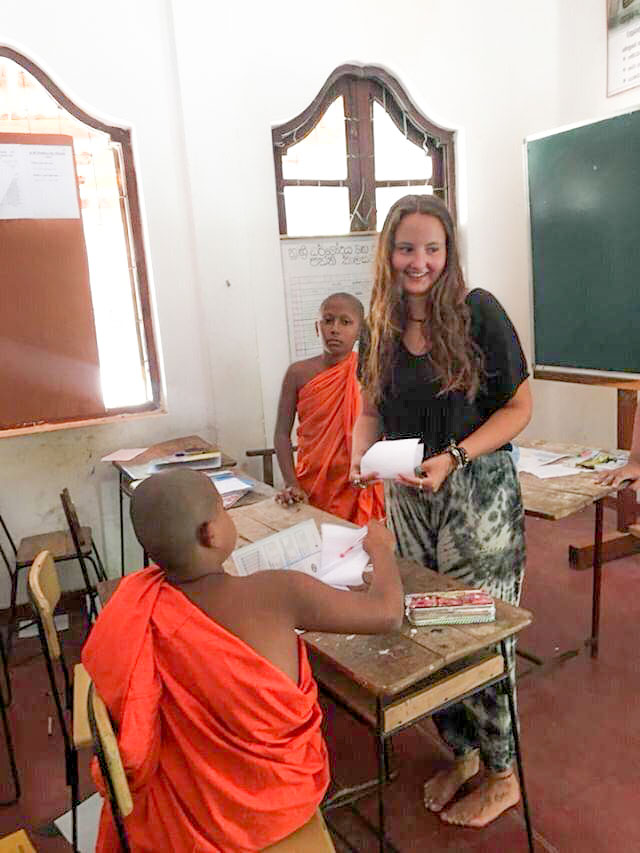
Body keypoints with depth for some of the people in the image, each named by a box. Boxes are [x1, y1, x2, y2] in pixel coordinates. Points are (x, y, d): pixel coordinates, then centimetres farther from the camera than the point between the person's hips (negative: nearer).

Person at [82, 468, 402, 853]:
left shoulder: (134, 604, -22)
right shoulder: (275, 593, -30)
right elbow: (388, 613, -16)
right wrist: (381, 548, 2)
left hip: (183, 818, 2)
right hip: (280, 799, -1)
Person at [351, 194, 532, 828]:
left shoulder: (478, 313, -11)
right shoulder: (381, 329, 3)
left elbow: (519, 406, -9)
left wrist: (452, 458, -21)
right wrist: (361, 460, -9)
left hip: (478, 494, -5)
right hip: (408, 497, 5)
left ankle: (502, 775, 31)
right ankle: (460, 752, 39)